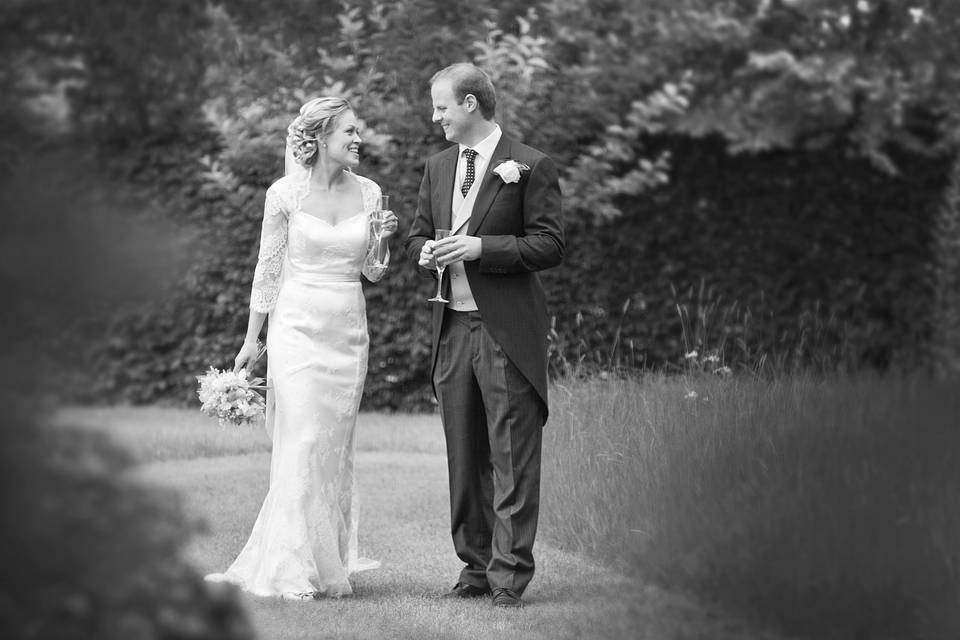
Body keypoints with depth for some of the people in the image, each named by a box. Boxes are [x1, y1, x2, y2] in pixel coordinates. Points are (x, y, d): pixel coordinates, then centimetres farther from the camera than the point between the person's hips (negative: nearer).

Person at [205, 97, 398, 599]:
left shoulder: (368, 193, 5)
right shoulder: (285, 194, -5)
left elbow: (374, 272, 10)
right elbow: (268, 269, 2)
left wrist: (384, 238, -10)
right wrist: (251, 339, 2)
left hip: (349, 331, 4)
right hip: (299, 327, -4)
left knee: (335, 448, 6)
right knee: (301, 448, -9)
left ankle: (327, 563, 13)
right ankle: (292, 571, -5)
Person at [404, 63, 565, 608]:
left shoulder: (531, 167, -5)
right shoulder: (438, 168, 15)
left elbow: (551, 245, -9)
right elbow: (417, 237, 23)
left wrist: (481, 247, -17)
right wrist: (426, 252, -1)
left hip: (508, 332, -6)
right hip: (453, 328, 6)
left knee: (512, 458, -6)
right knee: (465, 458, 9)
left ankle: (509, 573, -4)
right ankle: (476, 565, 16)